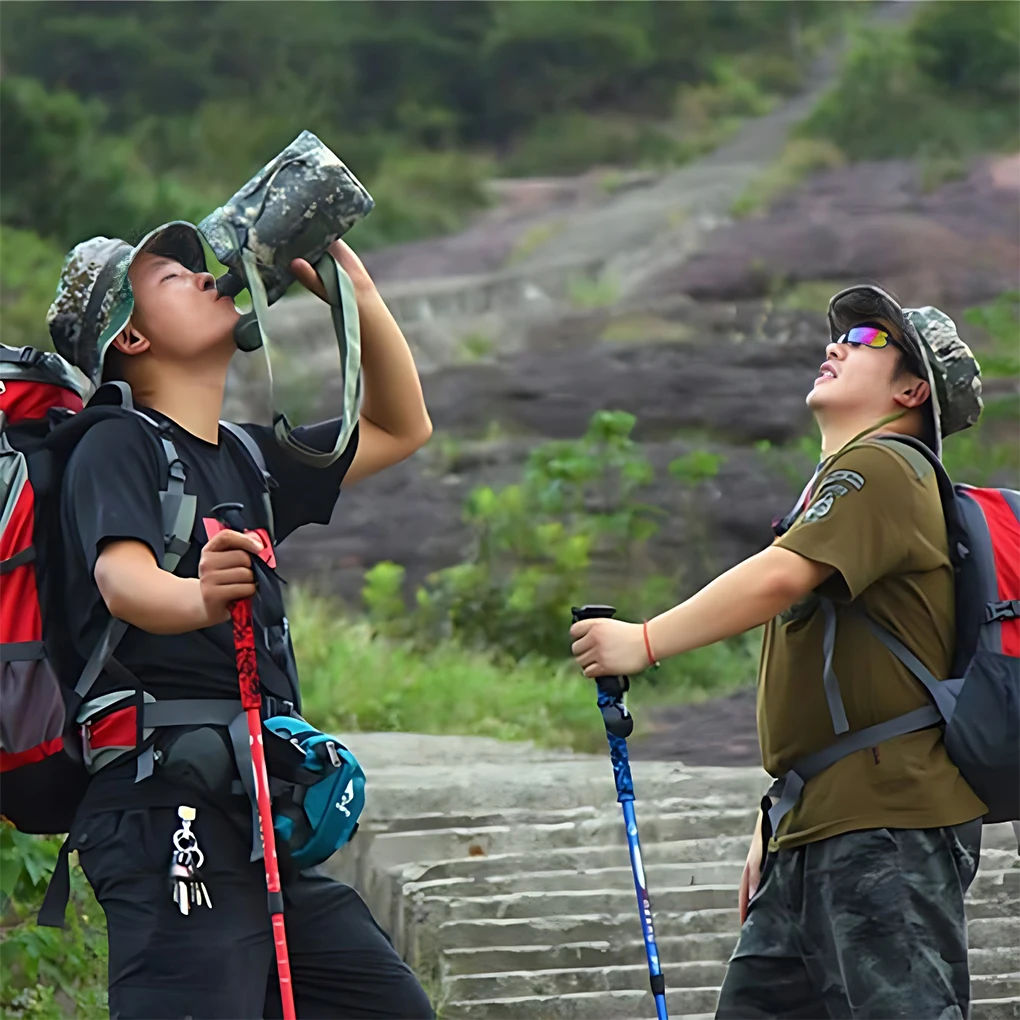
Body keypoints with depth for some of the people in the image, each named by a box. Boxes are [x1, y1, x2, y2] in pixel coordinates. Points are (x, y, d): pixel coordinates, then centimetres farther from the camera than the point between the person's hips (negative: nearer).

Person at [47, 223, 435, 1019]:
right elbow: (122, 580, -22)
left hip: (259, 820, 9)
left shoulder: (245, 459, 22)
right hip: (168, 811, -9)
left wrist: (358, 295, 17)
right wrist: (198, 597, -45)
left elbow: (400, 429, 29)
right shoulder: (117, 448, -4)